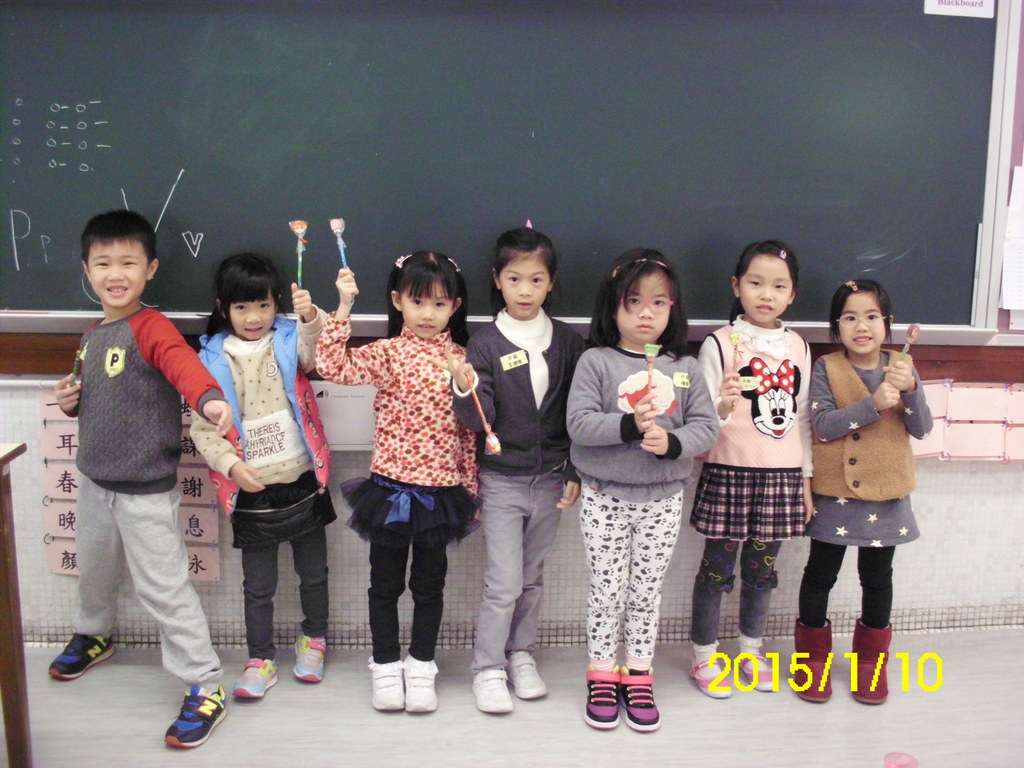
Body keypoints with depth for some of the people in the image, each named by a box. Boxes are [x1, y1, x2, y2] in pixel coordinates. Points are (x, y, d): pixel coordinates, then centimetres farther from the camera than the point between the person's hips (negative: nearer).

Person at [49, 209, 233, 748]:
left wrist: (208, 398, -60)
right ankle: (93, 635, 55)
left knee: (163, 587, -3)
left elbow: (182, 362, -39)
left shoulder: (150, 327, -18)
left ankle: (205, 687, 8)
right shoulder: (93, 335, 8)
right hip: (94, 481, 8)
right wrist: (71, 401, -1)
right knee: (94, 569, 27)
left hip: (145, 489, -8)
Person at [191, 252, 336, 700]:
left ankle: (314, 640, 40)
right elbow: (202, 427, -5)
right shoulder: (213, 359, -4)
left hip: (303, 484, 1)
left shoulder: (289, 341, -3)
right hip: (251, 493, 0)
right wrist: (231, 465, -19)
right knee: (258, 586, 13)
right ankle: (261, 660, 29)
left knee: (313, 573, 17)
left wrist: (311, 317, -45)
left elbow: (318, 350, -26)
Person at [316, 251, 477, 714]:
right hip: (391, 485, -1)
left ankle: (420, 666, 30)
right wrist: (343, 307, -25)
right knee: (386, 582, 13)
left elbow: (471, 430, 6)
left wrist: (471, 488, 7)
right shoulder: (387, 354, -6)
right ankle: (386, 665, 30)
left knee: (430, 583, 14)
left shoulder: (461, 359, 2)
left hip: (441, 489, 2)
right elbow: (332, 365, -22)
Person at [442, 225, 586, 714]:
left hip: (549, 480, 3)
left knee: (532, 578, 15)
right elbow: (478, 421, -13)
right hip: (501, 480, -3)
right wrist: (465, 391, -33)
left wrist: (575, 474, 3)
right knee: (504, 583, -1)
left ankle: (521, 655, 33)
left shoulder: (567, 341, -1)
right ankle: (488, 669, 17)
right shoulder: (485, 344, -9)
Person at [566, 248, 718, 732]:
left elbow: (706, 427, -2)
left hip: (662, 499, 2)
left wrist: (671, 443, -20)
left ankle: (638, 678, 27)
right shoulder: (596, 362, -6)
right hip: (606, 497, -2)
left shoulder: (684, 368, 2)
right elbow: (578, 422, -15)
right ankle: (602, 677, 24)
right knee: (607, 591, 8)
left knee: (646, 593, 13)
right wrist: (631, 424, -26)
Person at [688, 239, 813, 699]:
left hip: (782, 475, 4)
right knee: (718, 565, 5)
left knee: (762, 567, 14)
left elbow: (803, 417, 14)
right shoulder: (720, 343, -6)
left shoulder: (799, 347, 8)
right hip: (730, 472, -4)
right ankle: (704, 656, 21)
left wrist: (806, 478, 13)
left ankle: (750, 650, 32)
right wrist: (723, 407, -31)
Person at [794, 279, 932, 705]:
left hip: (886, 495, 3)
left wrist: (910, 389, -21)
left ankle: (871, 660, 31)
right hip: (834, 492, -2)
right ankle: (813, 657, 25)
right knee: (821, 574, 8)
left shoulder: (900, 367, 1)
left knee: (877, 577, 14)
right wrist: (873, 403, -26)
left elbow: (922, 429, -5)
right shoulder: (825, 369, -6)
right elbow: (823, 425, -17)